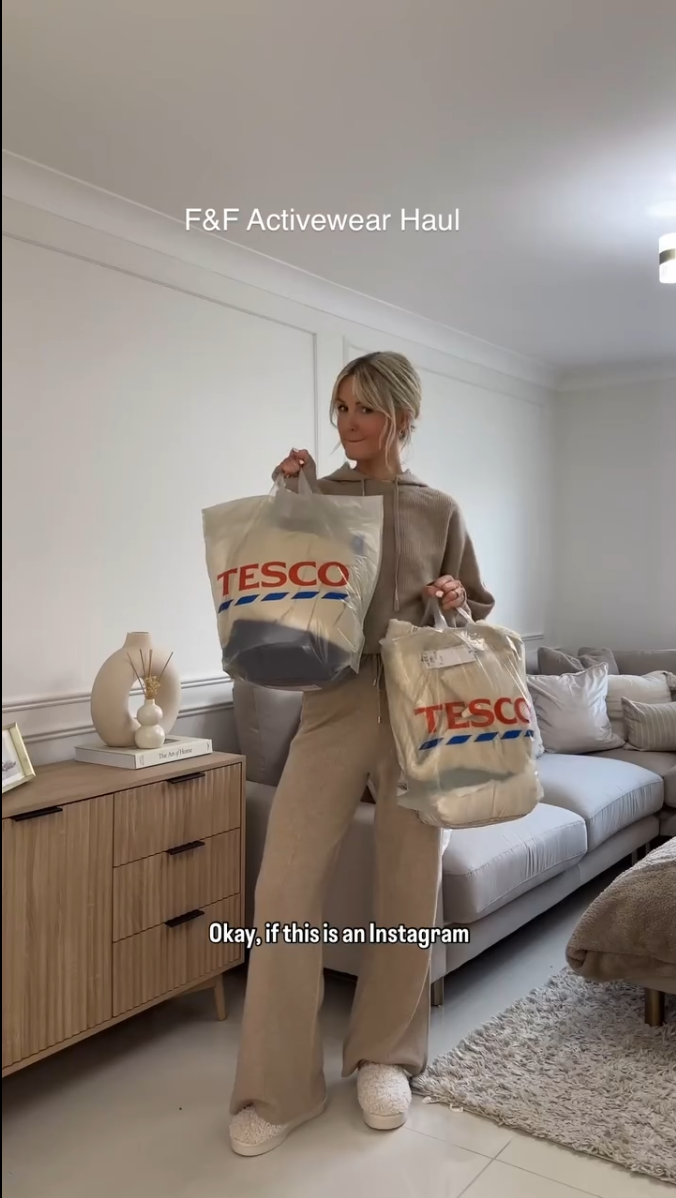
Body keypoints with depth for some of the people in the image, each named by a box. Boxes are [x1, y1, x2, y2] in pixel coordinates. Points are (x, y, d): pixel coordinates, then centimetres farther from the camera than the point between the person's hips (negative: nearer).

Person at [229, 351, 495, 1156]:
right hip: (335, 701, -1)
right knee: (285, 889, -6)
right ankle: (279, 1087, 11)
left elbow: (476, 610, 15)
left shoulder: (438, 511, 8)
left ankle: (383, 1055, 30)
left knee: (410, 893, 8)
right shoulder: (315, 495, 5)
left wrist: (456, 601, -7)